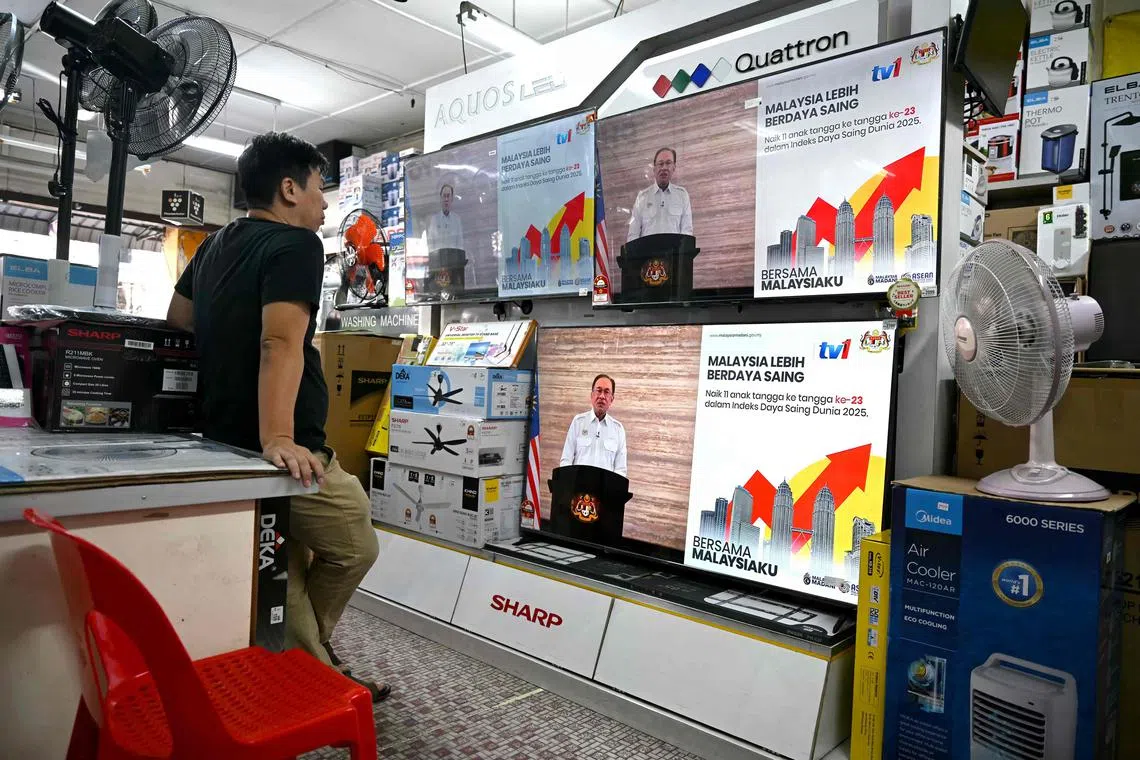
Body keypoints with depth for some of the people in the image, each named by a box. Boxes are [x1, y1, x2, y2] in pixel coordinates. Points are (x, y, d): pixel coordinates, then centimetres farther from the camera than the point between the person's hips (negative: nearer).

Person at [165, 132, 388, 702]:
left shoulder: (216, 246, 16)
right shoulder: (295, 244, -13)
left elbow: (176, 320, 28)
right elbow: (280, 342, -27)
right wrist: (277, 439, -33)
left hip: (224, 439, 9)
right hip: (286, 452, -9)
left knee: (286, 568, 17)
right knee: (355, 548, 9)